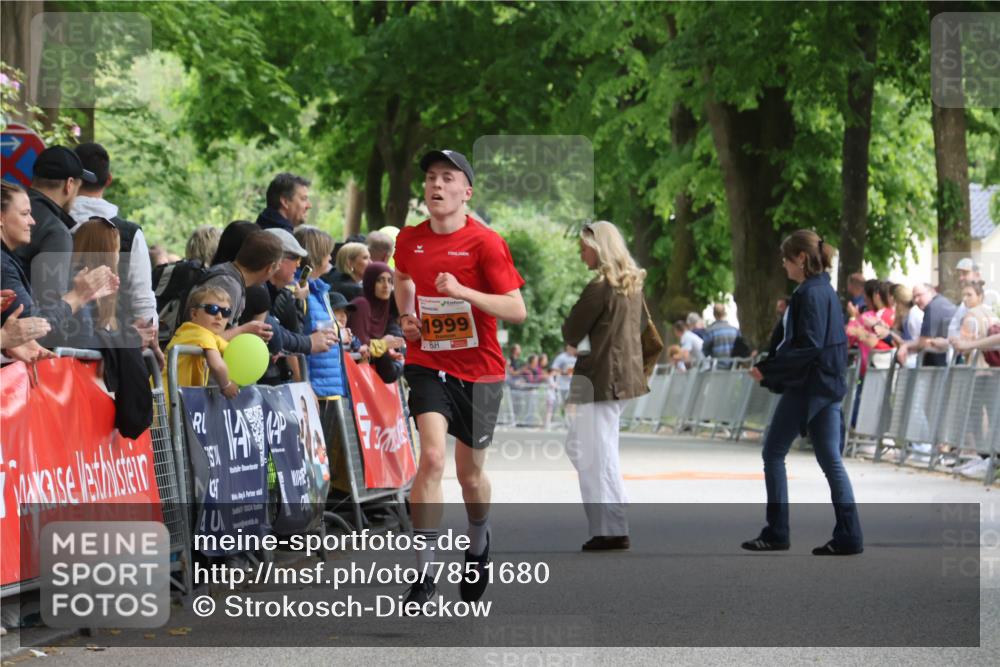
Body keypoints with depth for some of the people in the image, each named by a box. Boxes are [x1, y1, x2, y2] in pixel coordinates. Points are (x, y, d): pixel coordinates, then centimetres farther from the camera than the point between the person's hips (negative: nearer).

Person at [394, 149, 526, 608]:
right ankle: (423, 575, -17)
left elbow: (518, 311, -16)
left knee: (470, 472, 11)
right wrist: (406, 316, 8)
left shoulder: (485, 243, -12)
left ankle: (478, 547, 44)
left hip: (478, 370, -1)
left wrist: (463, 293, -28)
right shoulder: (409, 239, 1)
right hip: (427, 363, 1)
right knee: (432, 456, -20)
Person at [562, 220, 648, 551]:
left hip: (601, 378, -9)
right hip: (626, 373, 9)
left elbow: (571, 334, -12)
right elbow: (641, 327, 21)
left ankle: (610, 530, 1)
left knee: (598, 455, -2)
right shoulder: (633, 284, 10)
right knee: (577, 446, 20)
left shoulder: (600, 288, -17)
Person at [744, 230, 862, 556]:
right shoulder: (826, 290, 13)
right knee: (830, 458, 7)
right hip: (828, 384, 9)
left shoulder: (809, 294, -16)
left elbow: (808, 345, -22)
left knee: (773, 452, 2)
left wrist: (767, 369, -19)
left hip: (806, 387, -9)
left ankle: (776, 532, 5)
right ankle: (848, 536, 2)